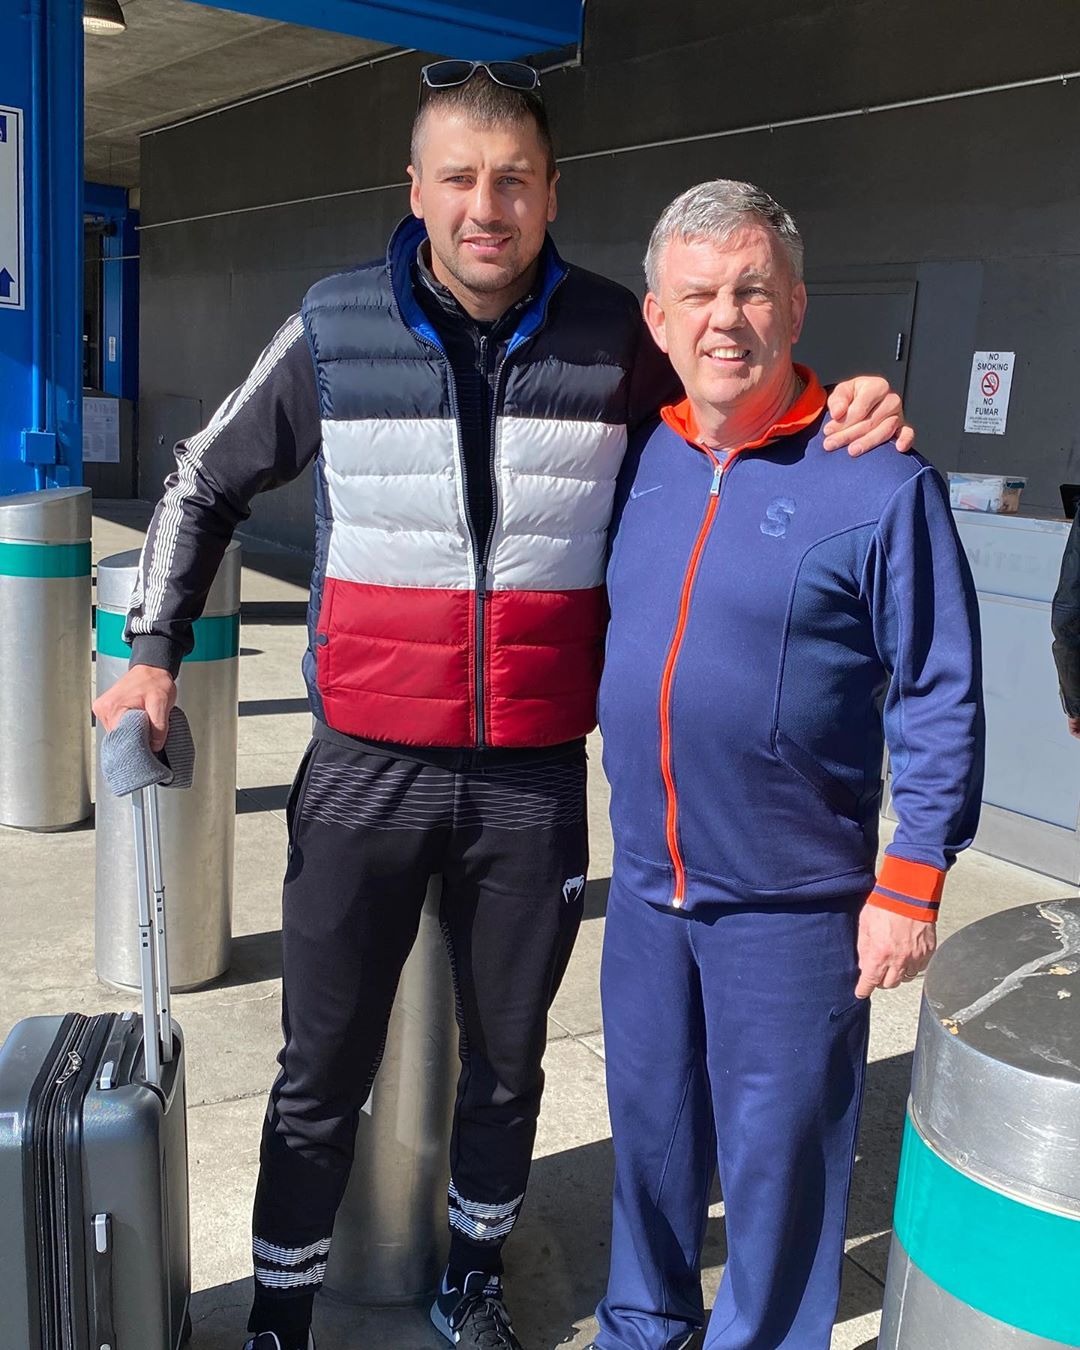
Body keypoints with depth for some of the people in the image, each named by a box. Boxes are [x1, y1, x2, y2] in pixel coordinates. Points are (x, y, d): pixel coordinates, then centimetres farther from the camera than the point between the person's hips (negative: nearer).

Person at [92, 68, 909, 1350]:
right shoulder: (334, 331, -4)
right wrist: (154, 649, 2)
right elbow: (204, 486, 9)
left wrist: (848, 405, -7)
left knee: (506, 1064, 19)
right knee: (323, 1072, 10)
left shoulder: (613, 337, -2)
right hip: (365, 774, -1)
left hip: (536, 783, 2)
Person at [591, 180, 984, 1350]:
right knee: (650, 1125, 22)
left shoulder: (879, 482, -14)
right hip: (645, 882, 5)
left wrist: (911, 885, -12)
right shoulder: (638, 461, 2)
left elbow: (939, 700, -11)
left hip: (792, 903, -5)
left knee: (776, 1155, 11)